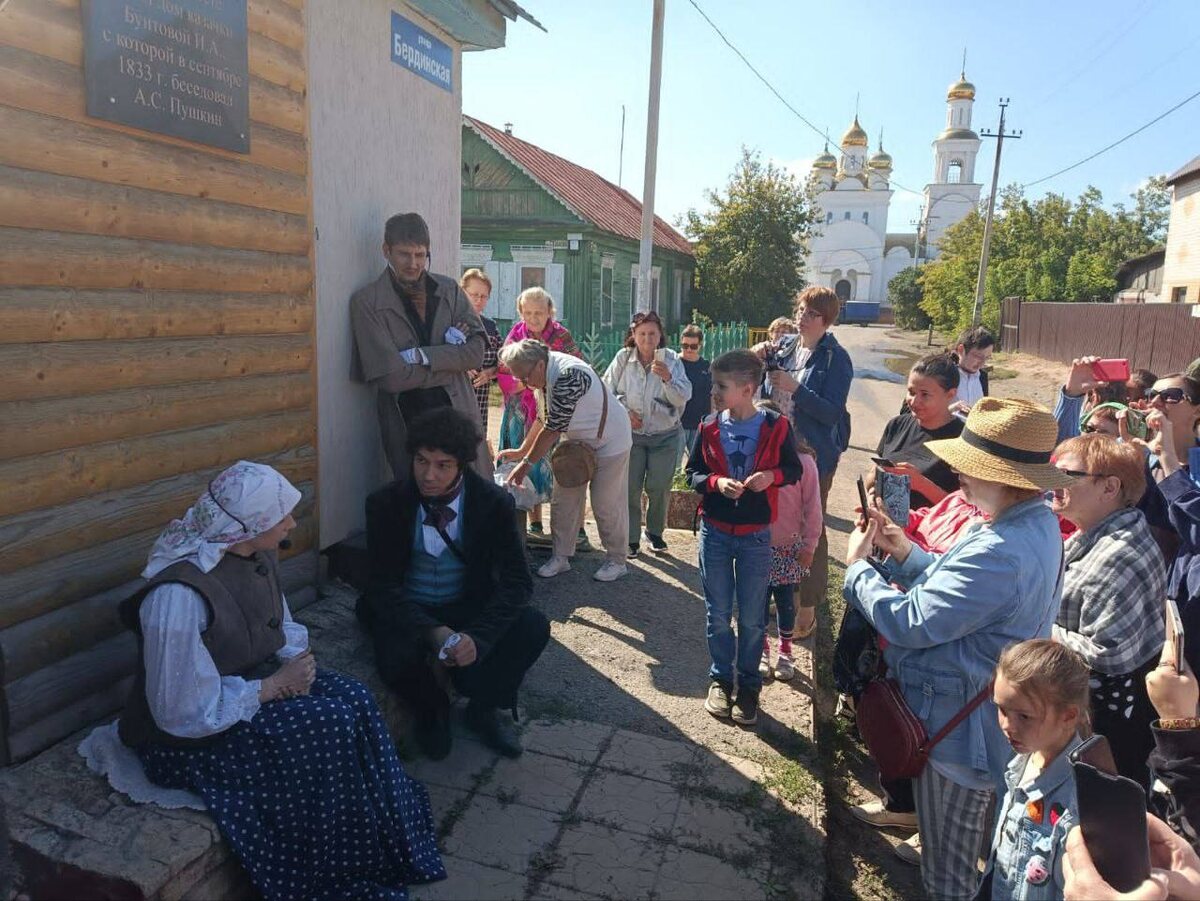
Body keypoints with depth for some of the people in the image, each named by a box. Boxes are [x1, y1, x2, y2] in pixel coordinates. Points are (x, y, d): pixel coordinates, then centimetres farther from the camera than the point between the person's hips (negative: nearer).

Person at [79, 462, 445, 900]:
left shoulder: (256, 555, -6)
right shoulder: (178, 596, -32)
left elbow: (281, 627, 10)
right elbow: (187, 714, -27)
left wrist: (298, 662, -11)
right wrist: (276, 686, -21)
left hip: (255, 680, 8)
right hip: (193, 734, -7)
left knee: (354, 699, -13)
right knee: (329, 728, -21)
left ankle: (393, 840, 2)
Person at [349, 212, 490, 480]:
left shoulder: (449, 289, 6)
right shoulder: (367, 301, -4)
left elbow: (476, 352, -3)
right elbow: (390, 376, -12)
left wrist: (421, 356, -13)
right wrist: (451, 361, -6)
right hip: (406, 424, -3)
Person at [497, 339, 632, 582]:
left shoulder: (568, 376, -33)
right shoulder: (547, 372, -3)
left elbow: (553, 428, -29)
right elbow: (544, 418, 8)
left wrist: (527, 463, -21)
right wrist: (521, 451, 7)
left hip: (609, 441, -9)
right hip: (579, 441, 9)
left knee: (606, 505, -1)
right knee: (563, 499, 7)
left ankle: (616, 561, 15)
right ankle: (561, 556, 17)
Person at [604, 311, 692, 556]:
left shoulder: (672, 360, -7)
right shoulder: (623, 358, -5)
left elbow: (683, 397, -15)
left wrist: (667, 378, -32)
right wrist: (624, 411, -11)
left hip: (665, 436, 0)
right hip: (631, 434, 0)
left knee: (659, 489, 6)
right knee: (630, 488, 2)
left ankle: (655, 532, 30)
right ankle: (631, 538, 17)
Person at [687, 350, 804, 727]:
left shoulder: (775, 426, -9)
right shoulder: (709, 427, -4)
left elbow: (794, 469, 2)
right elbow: (693, 473, 2)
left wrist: (772, 475, -20)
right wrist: (716, 482, -18)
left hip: (756, 535, -2)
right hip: (715, 530, 2)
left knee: (752, 617, 9)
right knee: (718, 613, 11)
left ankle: (748, 684, 27)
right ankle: (720, 678, 30)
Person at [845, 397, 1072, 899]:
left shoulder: (1001, 553, -35)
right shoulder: (1035, 523, 0)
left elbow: (909, 623, -30)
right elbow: (962, 585, 8)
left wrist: (858, 566, -15)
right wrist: (906, 553, -3)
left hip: (959, 728, -10)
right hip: (988, 723, 10)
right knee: (963, 853, 30)